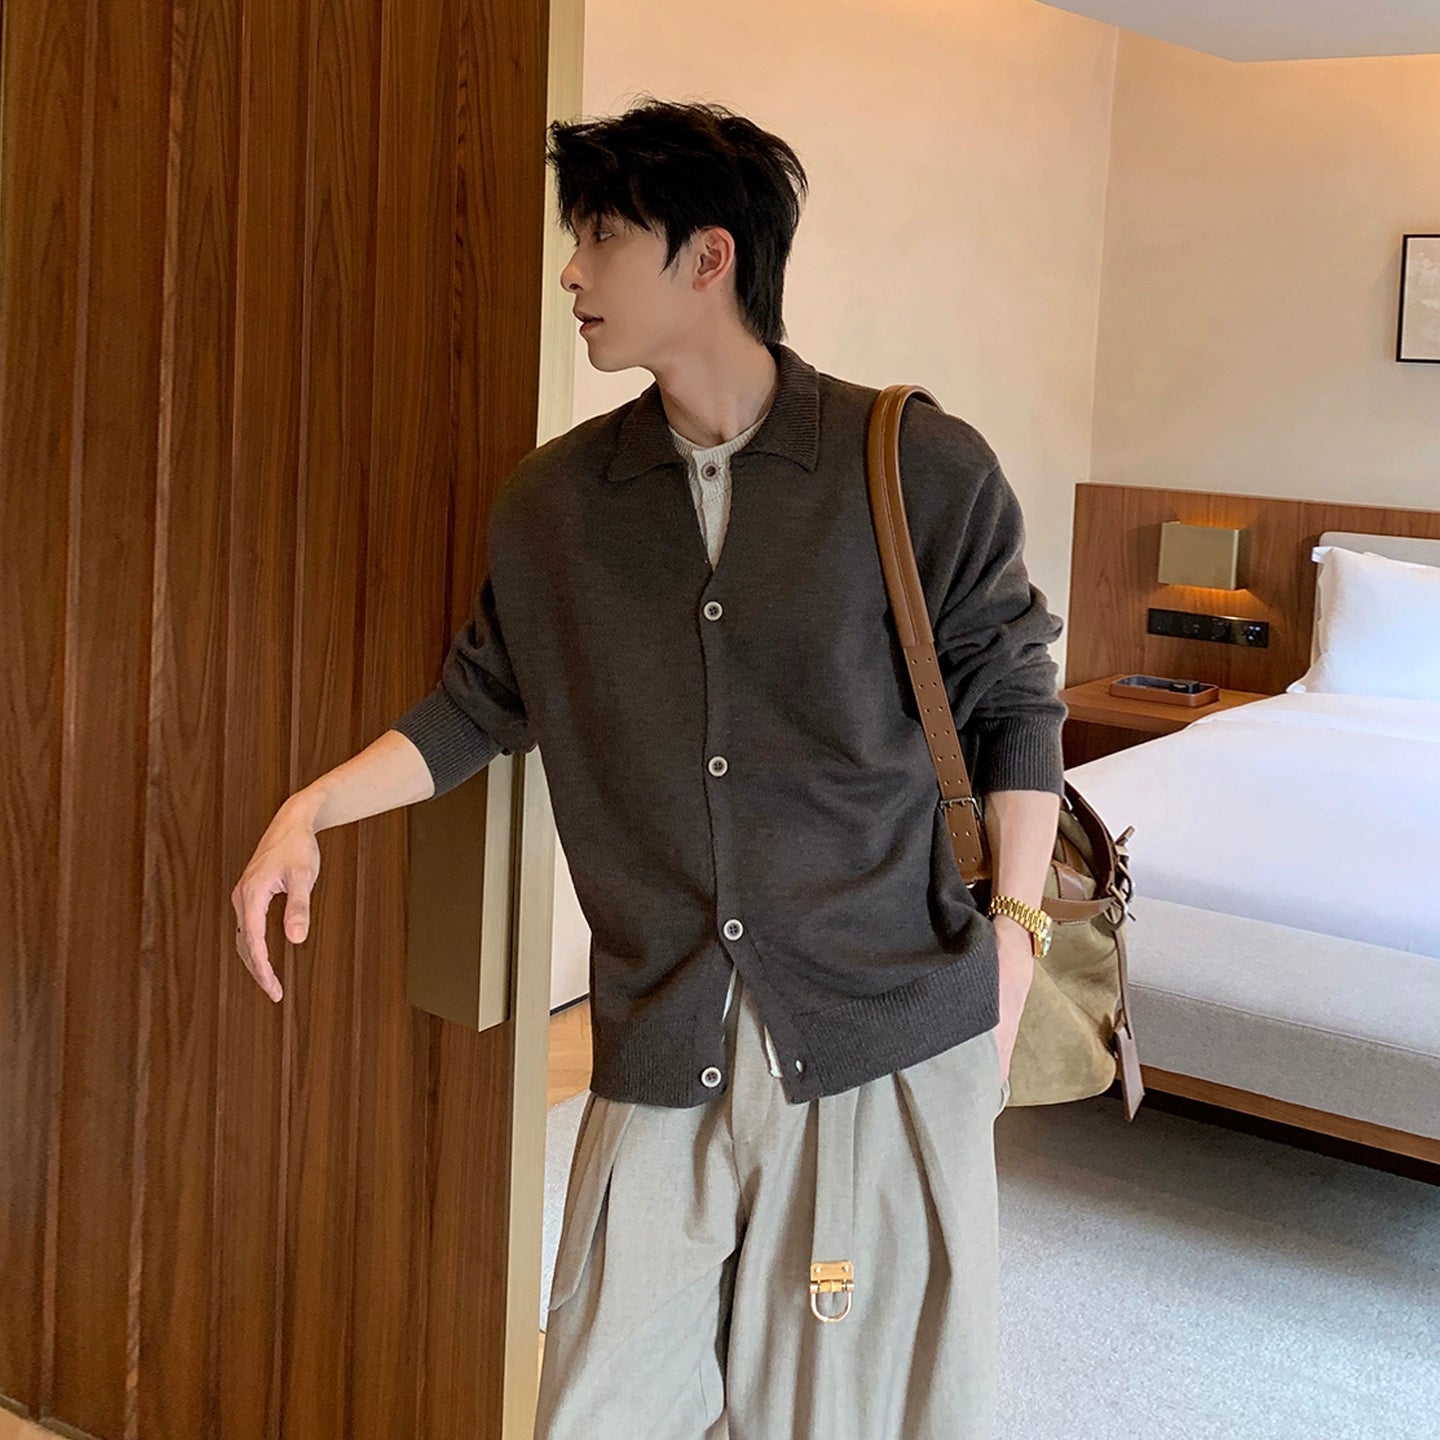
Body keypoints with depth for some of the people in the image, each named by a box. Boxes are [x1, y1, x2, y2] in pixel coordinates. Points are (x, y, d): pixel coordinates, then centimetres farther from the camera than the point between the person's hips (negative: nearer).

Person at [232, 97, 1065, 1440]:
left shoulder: (923, 471, -5)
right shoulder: (549, 503, 5)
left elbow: (1012, 705, 3)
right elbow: (479, 704, 16)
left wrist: (1015, 934, -3)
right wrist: (312, 807, 5)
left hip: (894, 1035, -2)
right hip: (665, 1055, 3)